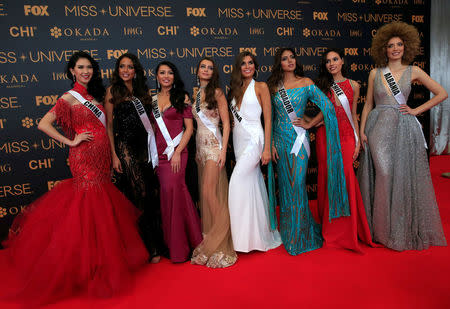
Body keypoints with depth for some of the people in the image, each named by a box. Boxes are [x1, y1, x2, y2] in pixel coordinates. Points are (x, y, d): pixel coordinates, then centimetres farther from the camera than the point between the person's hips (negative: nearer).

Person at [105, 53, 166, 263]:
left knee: (150, 194, 6)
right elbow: (109, 125, 1)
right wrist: (114, 155, -6)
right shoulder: (113, 91, 4)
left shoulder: (143, 91, 15)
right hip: (125, 147, -4)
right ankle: (150, 248, 10)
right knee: (138, 195, -4)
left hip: (145, 146, 4)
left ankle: (155, 244, 21)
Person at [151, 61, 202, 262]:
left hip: (176, 152, -4)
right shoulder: (153, 100, 15)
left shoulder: (182, 97, 2)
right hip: (159, 153, 4)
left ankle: (178, 247, 2)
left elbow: (189, 127, -3)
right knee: (175, 193, 6)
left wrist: (178, 151, -12)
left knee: (170, 191, -14)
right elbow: (153, 129, 18)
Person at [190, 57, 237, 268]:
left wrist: (223, 150, -14)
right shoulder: (195, 94, 15)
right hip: (200, 146, 7)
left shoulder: (217, 93, -3)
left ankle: (219, 243, 0)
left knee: (209, 192, -12)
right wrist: (196, 150, 14)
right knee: (205, 194, 7)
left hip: (213, 145, -6)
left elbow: (226, 123, -6)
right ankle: (211, 239, 16)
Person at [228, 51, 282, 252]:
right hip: (239, 141, 6)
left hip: (254, 139, -6)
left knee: (237, 182, -17)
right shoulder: (235, 89, 16)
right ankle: (261, 234, 20)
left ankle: (242, 236, -7)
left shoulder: (261, 87, 0)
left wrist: (267, 148, -11)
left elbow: (267, 119, -5)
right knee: (252, 185, 9)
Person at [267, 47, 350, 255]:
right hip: (280, 140, 3)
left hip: (298, 139, -3)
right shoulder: (273, 87, 8)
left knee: (297, 185, -5)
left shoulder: (305, 83, 2)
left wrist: (309, 124, -4)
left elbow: (328, 107, 0)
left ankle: (299, 238, 10)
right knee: (285, 186, 8)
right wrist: (271, 143, 2)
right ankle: (287, 233, 24)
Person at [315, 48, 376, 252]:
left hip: (346, 136, 1)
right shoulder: (322, 86, 9)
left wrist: (357, 141, 7)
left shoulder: (353, 86, 11)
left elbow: (354, 115, 12)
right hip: (326, 136, 0)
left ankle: (347, 231, 13)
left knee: (346, 178, -4)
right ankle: (329, 229, 16)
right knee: (327, 179, 1)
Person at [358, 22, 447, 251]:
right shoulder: (375, 73, 8)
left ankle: (404, 229, 18)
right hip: (378, 128, 0)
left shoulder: (413, 71, 6)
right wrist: (362, 131, 1)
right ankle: (382, 227, 15)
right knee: (382, 175, -1)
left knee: (404, 176, 2)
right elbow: (368, 105, 9)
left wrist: (417, 110, 0)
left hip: (403, 128, 0)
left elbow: (442, 93, 9)